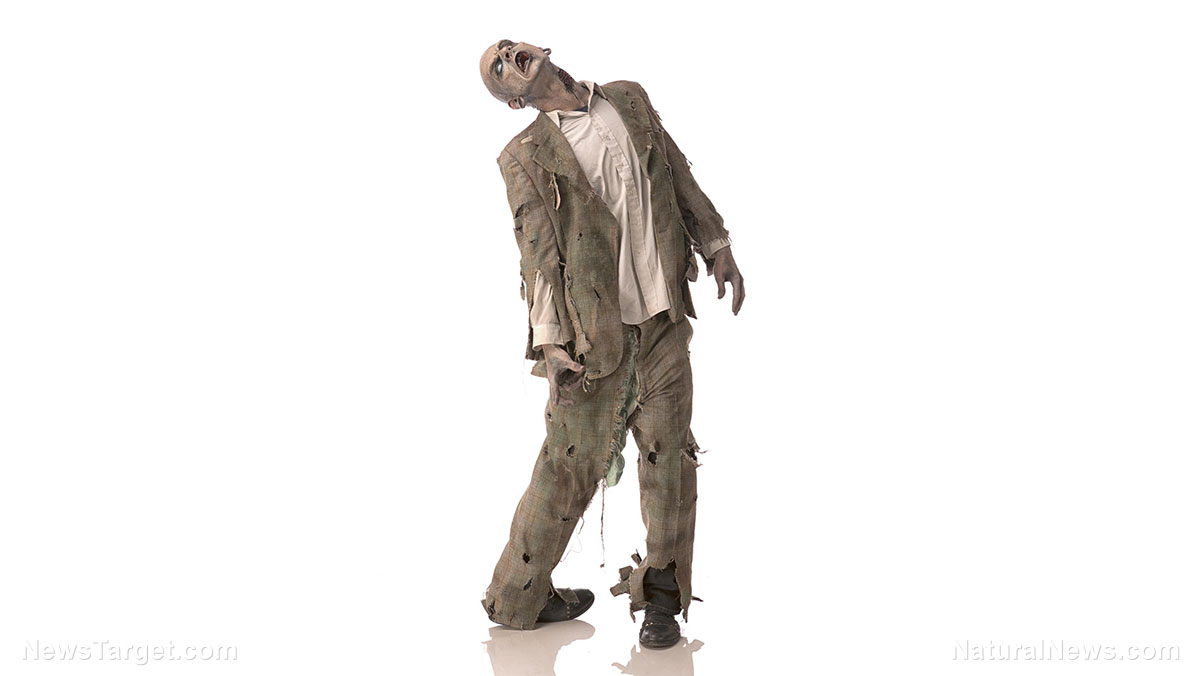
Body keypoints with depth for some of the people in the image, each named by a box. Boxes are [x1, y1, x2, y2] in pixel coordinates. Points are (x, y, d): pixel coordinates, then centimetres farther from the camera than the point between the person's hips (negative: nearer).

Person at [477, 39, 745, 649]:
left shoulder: (631, 101, 12)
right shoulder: (526, 157, -2)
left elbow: (678, 176, 19)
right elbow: (539, 255, -8)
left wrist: (716, 246, 18)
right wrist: (550, 342, -13)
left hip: (663, 317, 4)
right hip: (594, 331, -4)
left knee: (669, 454, 4)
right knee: (573, 462, 2)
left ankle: (661, 597, 18)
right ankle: (517, 597, 19)